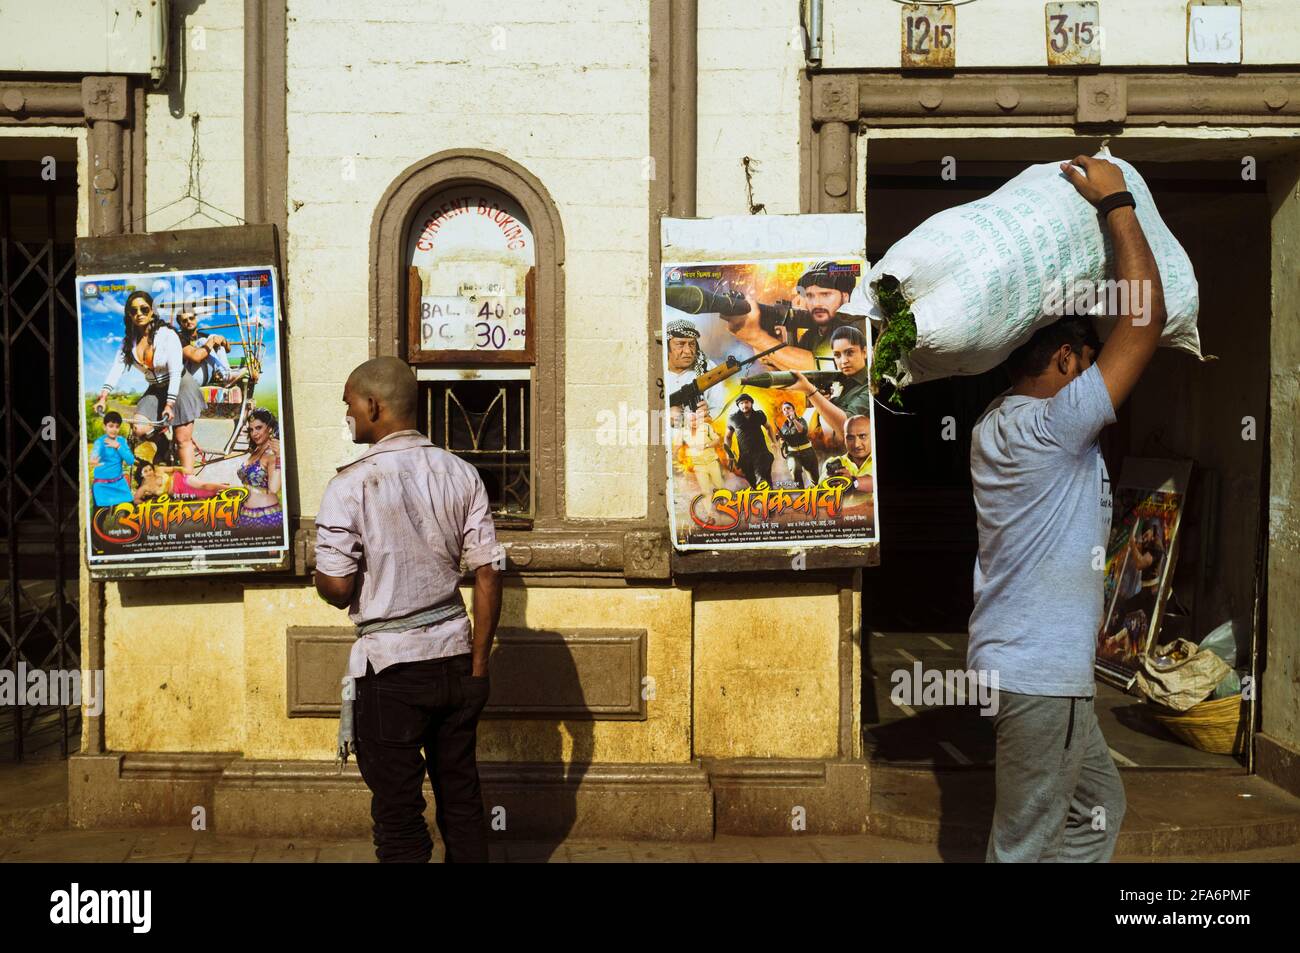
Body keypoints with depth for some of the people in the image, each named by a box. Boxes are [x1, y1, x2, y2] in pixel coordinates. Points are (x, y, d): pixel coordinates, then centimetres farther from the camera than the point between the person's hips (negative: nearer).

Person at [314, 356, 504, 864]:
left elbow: (338, 589, -14)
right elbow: (488, 573, 1)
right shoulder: (460, 474, 2)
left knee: (399, 814, 7)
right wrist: (478, 662, 8)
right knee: (461, 799, 16)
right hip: (454, 657, 5)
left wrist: (317, 575, 10)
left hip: (391, 666, -5)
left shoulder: (350, 485, -12)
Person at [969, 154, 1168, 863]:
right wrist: (1117, 205, -14)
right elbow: (1143, 322, -22)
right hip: (1037, 673, -10)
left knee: (1098, 805, 22)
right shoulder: (1046, 428, -20)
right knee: (1024, 845, 1)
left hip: (1044, 669, 10)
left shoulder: (998, 425, 8)